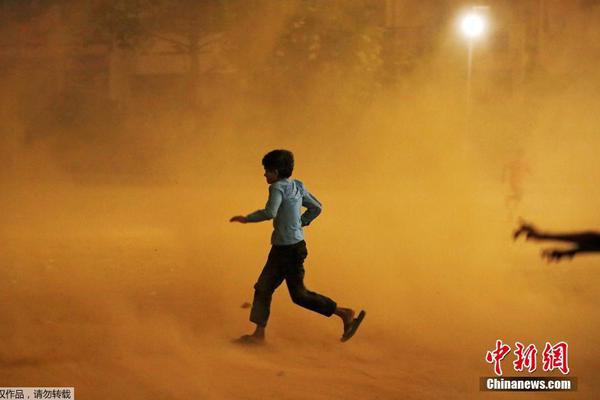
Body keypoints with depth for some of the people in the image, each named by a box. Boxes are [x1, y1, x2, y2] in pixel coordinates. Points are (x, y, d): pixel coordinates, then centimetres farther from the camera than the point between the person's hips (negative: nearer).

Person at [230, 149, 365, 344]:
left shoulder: (278, 187, -16)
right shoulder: (297, 187, 9)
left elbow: (270, 212, -31)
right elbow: (316, 207, 16)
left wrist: (247, 218, -18)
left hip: (289, 249, -10)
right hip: (282, 248, 10)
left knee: (299, 295, -1)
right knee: (263, 287, 11)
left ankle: (344, 314, 3)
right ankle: (259, 333, 14)